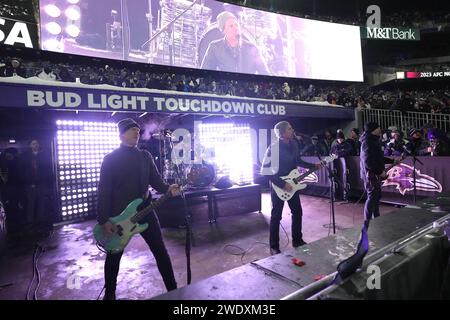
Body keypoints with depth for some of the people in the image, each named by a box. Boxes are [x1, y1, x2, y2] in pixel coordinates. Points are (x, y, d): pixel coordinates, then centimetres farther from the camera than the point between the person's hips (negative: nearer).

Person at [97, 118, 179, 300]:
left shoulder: (146, 156, 8)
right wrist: (103, 220, -11)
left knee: (160, 251, 6)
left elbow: (155, 180, 6)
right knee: (114, 255, 15)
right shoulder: (110, 159, -4)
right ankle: (109, 293, 38)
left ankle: (173, 289, 21)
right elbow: (103, 191, -7)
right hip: (119, 215, -2)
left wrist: (168, 189, -16)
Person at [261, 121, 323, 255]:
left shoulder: (293, 144, 1)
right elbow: (266, 170, -21)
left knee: (297, 211, 14)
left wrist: (314, 166, 6)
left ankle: (297, 240, 33)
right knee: (276, 216, 2)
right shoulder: (274, 147, -21)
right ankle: (274, 247, 16)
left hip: (291, 184, 7)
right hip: (278, 186, -7)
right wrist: (282, 184, -22)